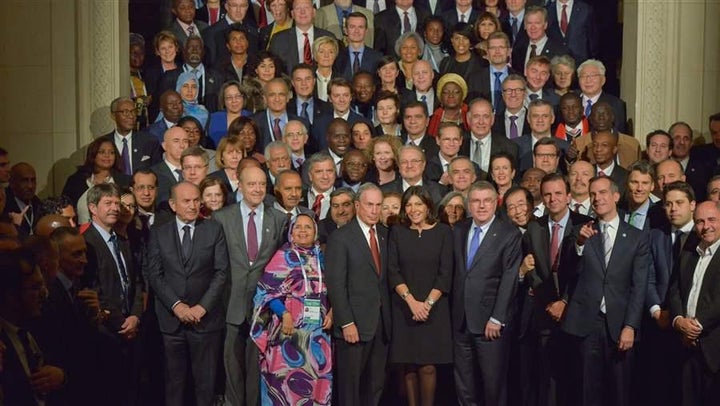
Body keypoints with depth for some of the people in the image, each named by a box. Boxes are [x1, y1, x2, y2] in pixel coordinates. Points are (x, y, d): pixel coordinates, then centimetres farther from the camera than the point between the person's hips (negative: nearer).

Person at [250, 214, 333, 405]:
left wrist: (331, 311, -3)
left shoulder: (321, 257, 12)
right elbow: (267, 289, -6)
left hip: (318, 329, 4)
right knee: (287, 378, -5)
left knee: (317, 379, 5)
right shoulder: (283, 256, 0)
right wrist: (284, 313, -18)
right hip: (290, 327, -4)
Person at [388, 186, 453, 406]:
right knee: (409, 366, 2)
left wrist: (428, 303, -11)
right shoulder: (397, 232, 6)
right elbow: (392, 271, 1)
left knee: (428, 365, -6)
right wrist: (411, 301, -10)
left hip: (434, 309, -1)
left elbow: (445, 273, -2)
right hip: (404, 308, 1)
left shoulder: (443, 232, 3)